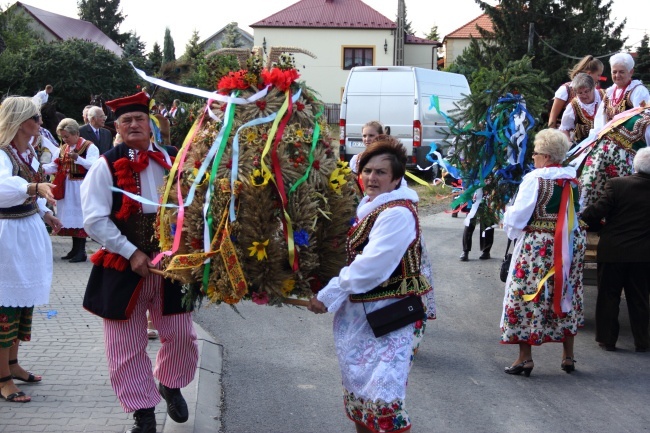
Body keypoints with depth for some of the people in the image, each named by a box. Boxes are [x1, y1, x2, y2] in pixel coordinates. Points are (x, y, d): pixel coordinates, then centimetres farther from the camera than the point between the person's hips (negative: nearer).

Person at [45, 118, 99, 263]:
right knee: (71, 216, 9)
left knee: (80, 216, -5)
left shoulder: (89, 147, -8)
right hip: (67, 187, 7)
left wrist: (78, 158, -34)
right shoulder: (63, 148, 13)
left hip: (81, 187, -7)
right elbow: (55, 166, 9)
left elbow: (93, 165, -21)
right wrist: (40, 168, -8)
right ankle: (75, 249, 17)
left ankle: (81, 251, 1)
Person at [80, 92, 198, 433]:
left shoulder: (173, 160, 3)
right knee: (127, 345, 4)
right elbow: (95, 220, -12)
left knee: (181, 335, 8)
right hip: (124, 268, -2)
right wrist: (131, 253, -17)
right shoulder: (107, 165, -6)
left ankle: (170, 385, 37)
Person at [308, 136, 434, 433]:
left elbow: (370, 266, -24)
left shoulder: (398, 213, -19)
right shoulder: (368, 206, 11)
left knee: (381, 403, -14)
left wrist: (329, 296, -18)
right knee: (357, 395, 17)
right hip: (358, 314, 9)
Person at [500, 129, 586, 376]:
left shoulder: (535, 179, -12)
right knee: (566, 295, 13)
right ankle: (568, 356, 19)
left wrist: (507, 219, 8)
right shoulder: (573, 180, 7)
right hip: (569, 245, 6)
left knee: (527, 296, 1)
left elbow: (518, 216, -12)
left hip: (536, 245, -6)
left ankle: (525, 357, 2)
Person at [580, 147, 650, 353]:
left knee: (608, 297, 11)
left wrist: (599, 227, 1)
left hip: (613, 251, -2)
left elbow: (595, 213, -18)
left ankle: (607, 339, 16)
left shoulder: (616, 184, -15)